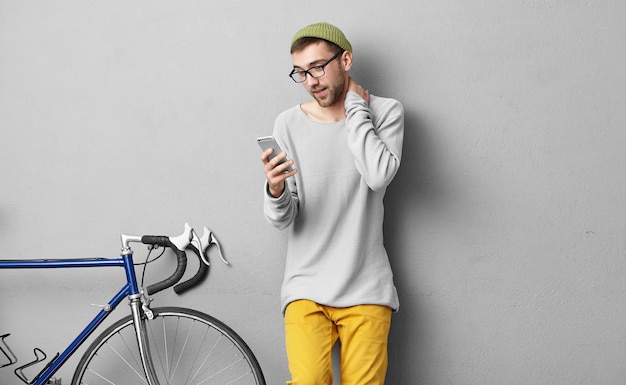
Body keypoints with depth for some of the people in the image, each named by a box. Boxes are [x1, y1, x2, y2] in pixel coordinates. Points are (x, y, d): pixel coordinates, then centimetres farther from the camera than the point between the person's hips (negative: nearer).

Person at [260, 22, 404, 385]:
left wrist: (355, 106, -7)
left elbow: (379, 176, -18)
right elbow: (282, 219, 1)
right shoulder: (289, 124, 3)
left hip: (365, 287, 0)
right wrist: (275, 190, -22)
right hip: (306, 285, 0)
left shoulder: (385, 112, 2)